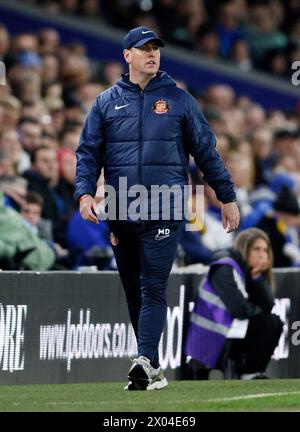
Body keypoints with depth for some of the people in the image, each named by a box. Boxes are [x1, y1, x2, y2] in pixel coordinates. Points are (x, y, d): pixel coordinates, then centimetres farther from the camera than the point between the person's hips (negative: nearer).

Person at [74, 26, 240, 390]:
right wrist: (85, 193, -9)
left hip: (164, 213, -3)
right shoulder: (106, 103, 10)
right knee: (133, 292, 7)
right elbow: (88, 153, 8)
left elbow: (206, 151, 9)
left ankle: (145, 361, -23)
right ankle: (150, 368, 14)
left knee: (153, 289, -13)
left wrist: (227, 198, 8)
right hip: (121, 214, 3)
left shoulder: (179, 99, 7)